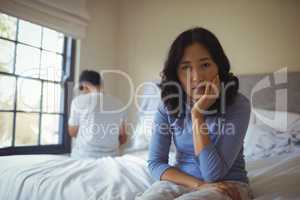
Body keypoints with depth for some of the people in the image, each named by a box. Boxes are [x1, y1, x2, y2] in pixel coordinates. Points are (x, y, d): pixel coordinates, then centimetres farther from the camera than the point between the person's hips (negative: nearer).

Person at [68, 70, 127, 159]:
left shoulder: (79, 100, -7)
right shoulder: (118, 103, 3)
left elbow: (72, 132, 4)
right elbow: (123, 138, 9)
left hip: (84, 157, -3)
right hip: (111, 158, 4)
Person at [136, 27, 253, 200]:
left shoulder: (238, 105, -17)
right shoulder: (168, 105, -8)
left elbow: (213, 174, -20)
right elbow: (156, 163, -6)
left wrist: (198, 114, -25)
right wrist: (199, 184, -20)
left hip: (227, 184, -1)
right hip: (181, 181, 2)